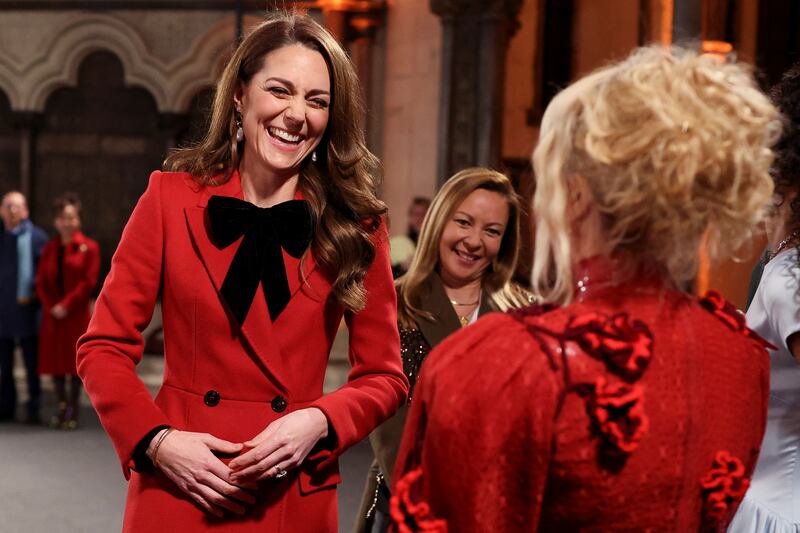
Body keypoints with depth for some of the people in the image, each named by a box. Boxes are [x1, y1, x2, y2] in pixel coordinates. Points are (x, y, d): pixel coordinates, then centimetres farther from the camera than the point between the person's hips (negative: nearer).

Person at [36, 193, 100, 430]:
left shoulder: (89, 248, -1)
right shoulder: (49, 249, 12)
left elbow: (89, 282, -8)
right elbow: (41, 282, 7)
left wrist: (66, 305, -14)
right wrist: (51, 307, -8)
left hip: (77, 315, -4)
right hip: (52, 315, 4)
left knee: (75, 360, 0)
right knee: (54, 359, 4)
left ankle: (74, 409, 8)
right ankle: (62, 406, 16)